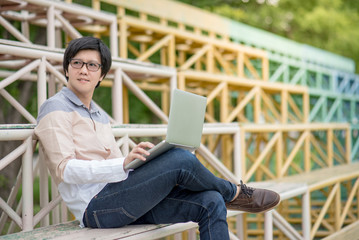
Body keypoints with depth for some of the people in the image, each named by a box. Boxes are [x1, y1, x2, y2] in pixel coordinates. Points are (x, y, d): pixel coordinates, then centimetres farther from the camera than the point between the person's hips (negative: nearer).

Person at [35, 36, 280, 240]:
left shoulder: (100, 115, 24)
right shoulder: (56, 109, -2)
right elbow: (65, 170, -15)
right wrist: (123, 163, -28)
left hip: (123, 203, 8)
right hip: (96, 207, -8)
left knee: (210, 203, -10)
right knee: (181, 160, -21)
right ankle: (234, 193, 8)